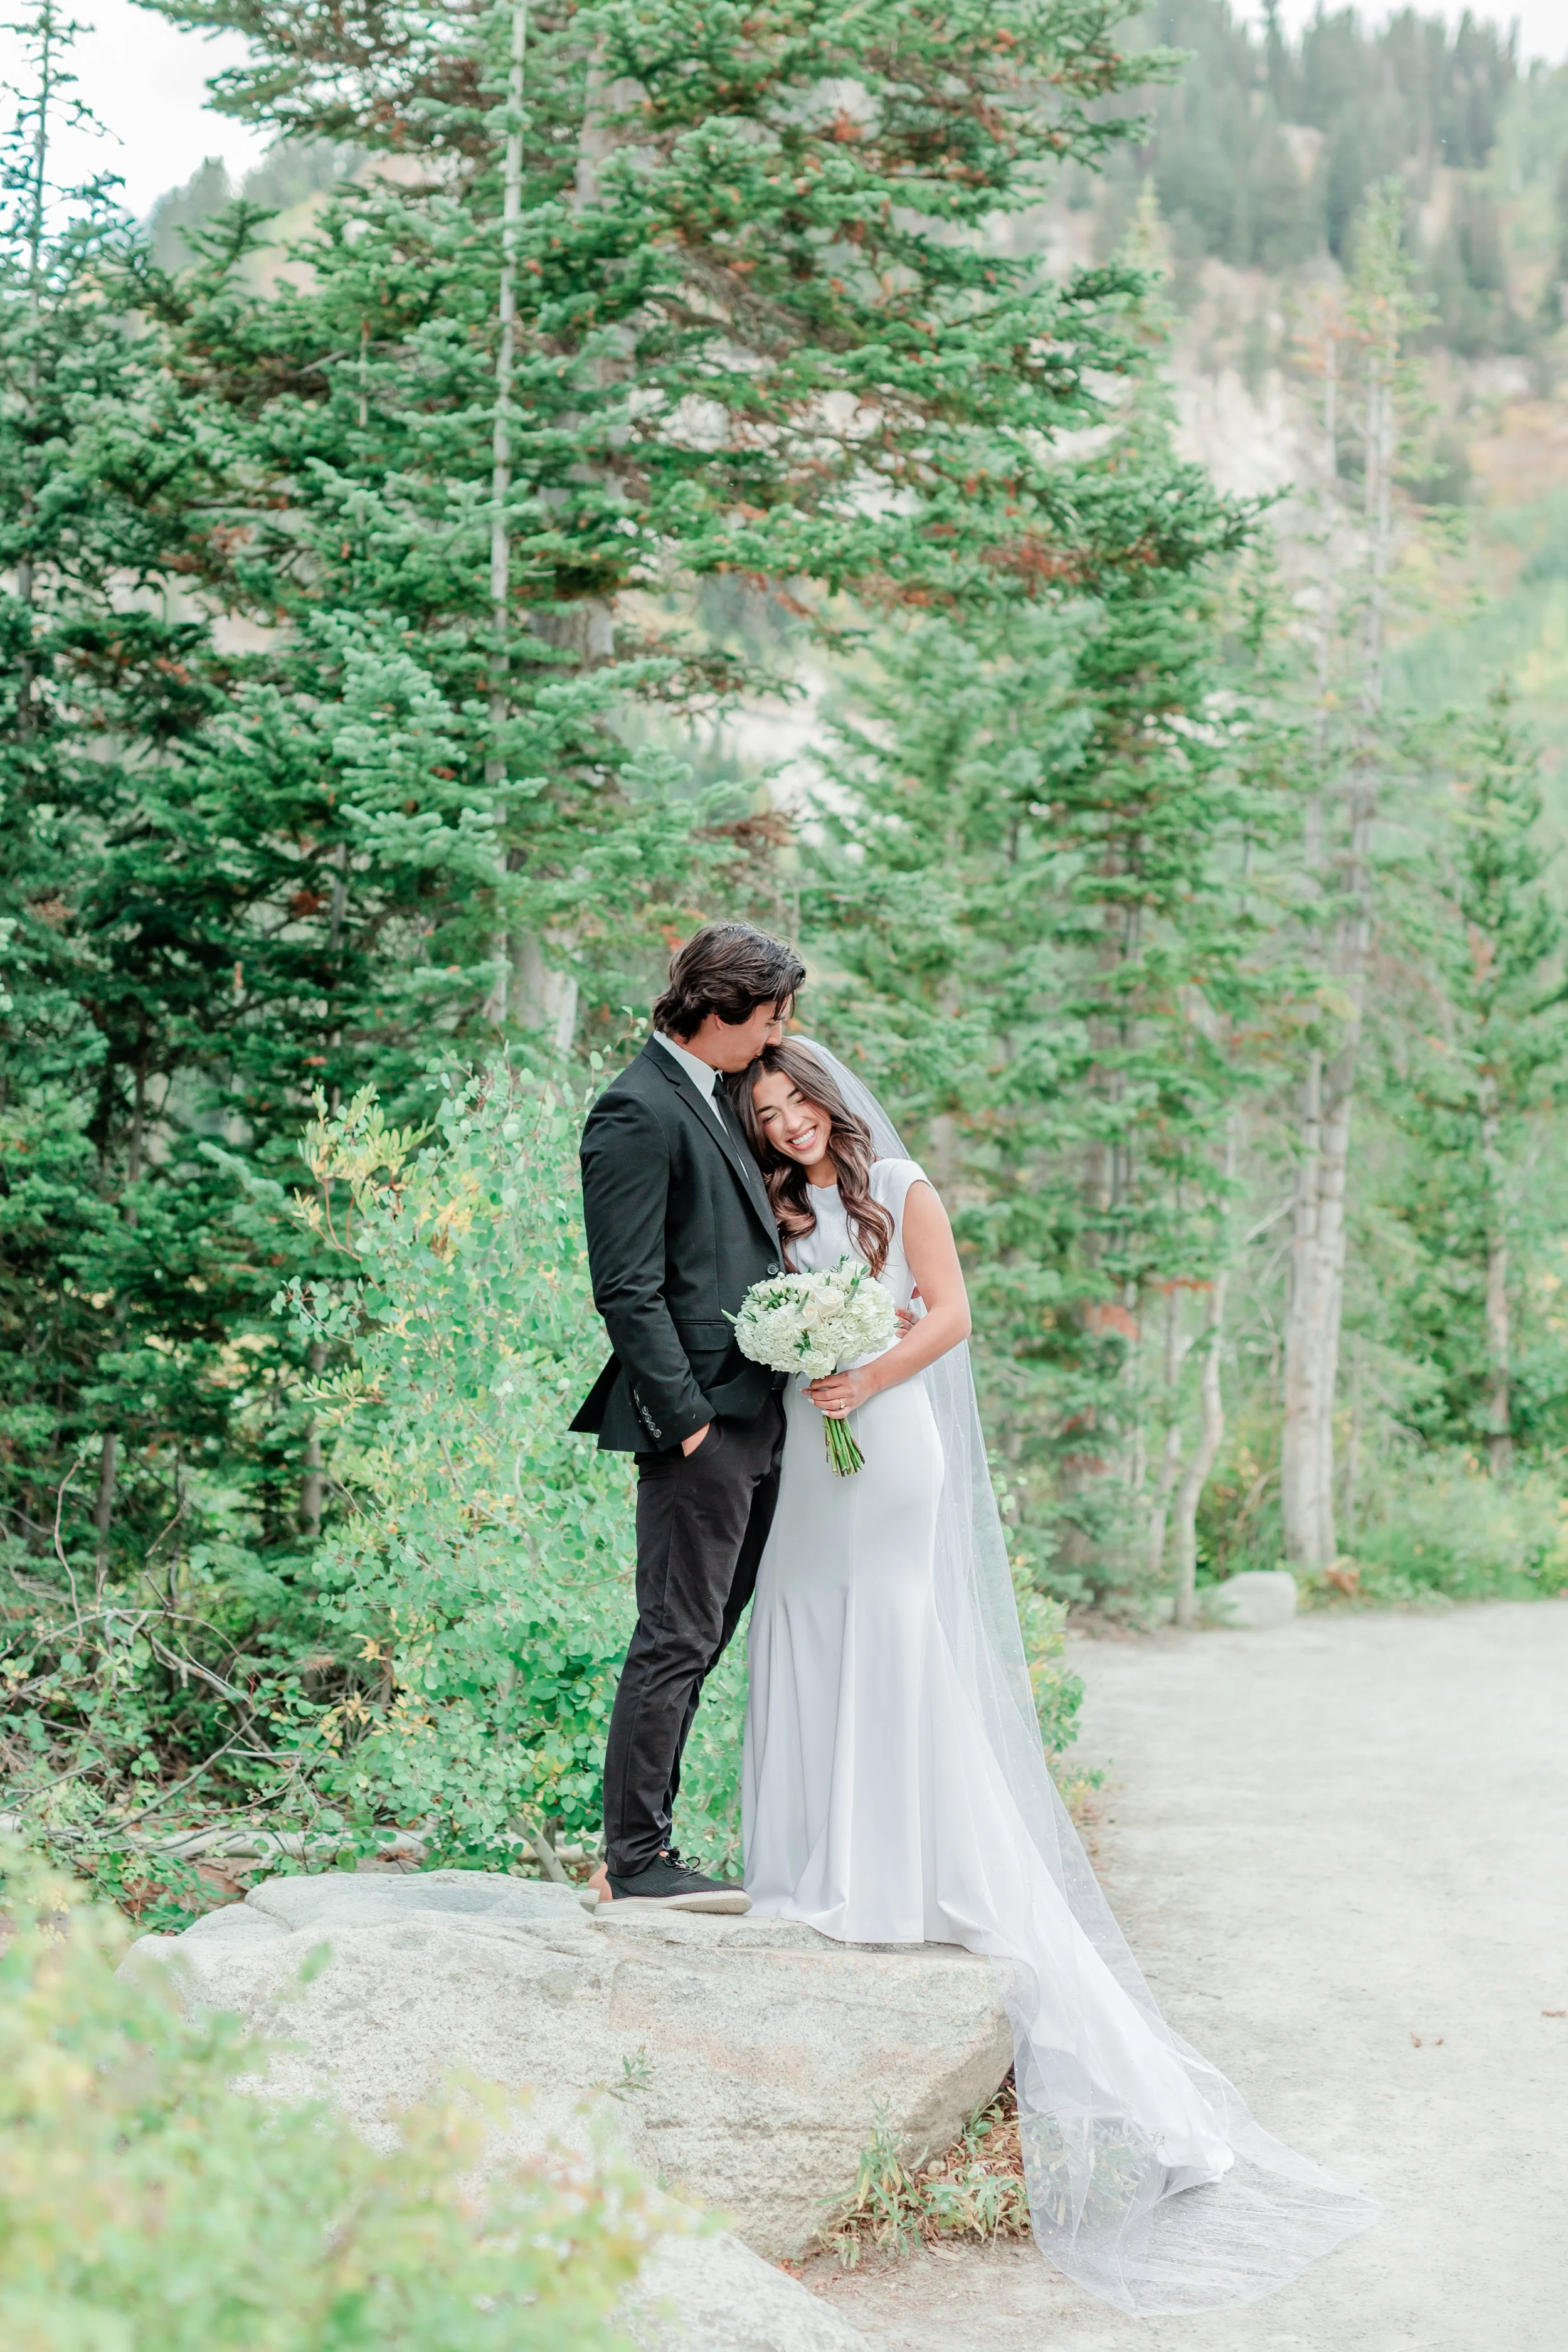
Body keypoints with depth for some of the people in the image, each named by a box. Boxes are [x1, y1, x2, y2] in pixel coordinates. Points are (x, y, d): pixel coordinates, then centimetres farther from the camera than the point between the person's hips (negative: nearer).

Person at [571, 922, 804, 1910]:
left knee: (698, 1641, 11)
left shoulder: (712, 1098, 18)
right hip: (700, 1418, -10)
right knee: (678, 1640, -5)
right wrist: (685, 1412, -18)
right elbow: (628, 1290, -16)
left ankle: (643, 1840, 17)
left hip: (752, 1418, 10)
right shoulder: (638, 1111, -12)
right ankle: (636, 1859, 2)